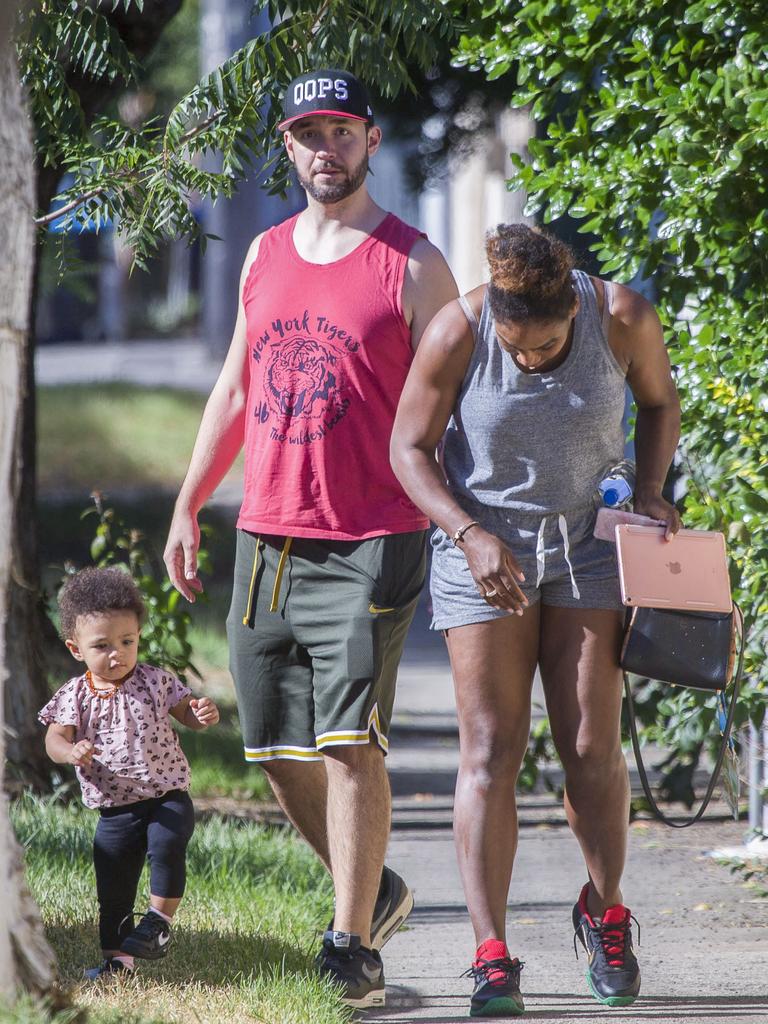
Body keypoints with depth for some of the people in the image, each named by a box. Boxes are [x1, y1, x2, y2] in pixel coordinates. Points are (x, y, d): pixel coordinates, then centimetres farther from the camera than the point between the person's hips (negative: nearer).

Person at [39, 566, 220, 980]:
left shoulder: (155, 682, -1)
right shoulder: (74, 697, 0)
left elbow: (186, 712, 5)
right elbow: (54, 739, -9)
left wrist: (203, 714, -20)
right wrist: (71, 751, -32)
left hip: (167, 797, -2)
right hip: (115, 810, 2)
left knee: (166, 845, -29)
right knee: (113, 890, 5)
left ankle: (160, 918, -12)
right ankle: (116, 956, 17)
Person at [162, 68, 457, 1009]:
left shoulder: (412, 264, -1)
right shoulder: (265, 256, 15)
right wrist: (187, 506, 19)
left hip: (369, 544, -6)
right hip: (265, 540, 6)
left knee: (349, 743, -13)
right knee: (278, 748, 7)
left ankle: (353, 948, -8)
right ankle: (373, 891, 26)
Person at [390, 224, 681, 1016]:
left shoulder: (622, 318, -15)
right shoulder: (456, 334, -19)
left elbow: (659, 401, 6)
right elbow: (410, 449, -9)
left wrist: (649, 492, -7)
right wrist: (470, 535, -22)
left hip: (587, 539, 1)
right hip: (484, 546, -1)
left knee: (591, 748, -3)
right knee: (490, 751, -7)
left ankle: (604, 911, 22)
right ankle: (491, 957, -6)